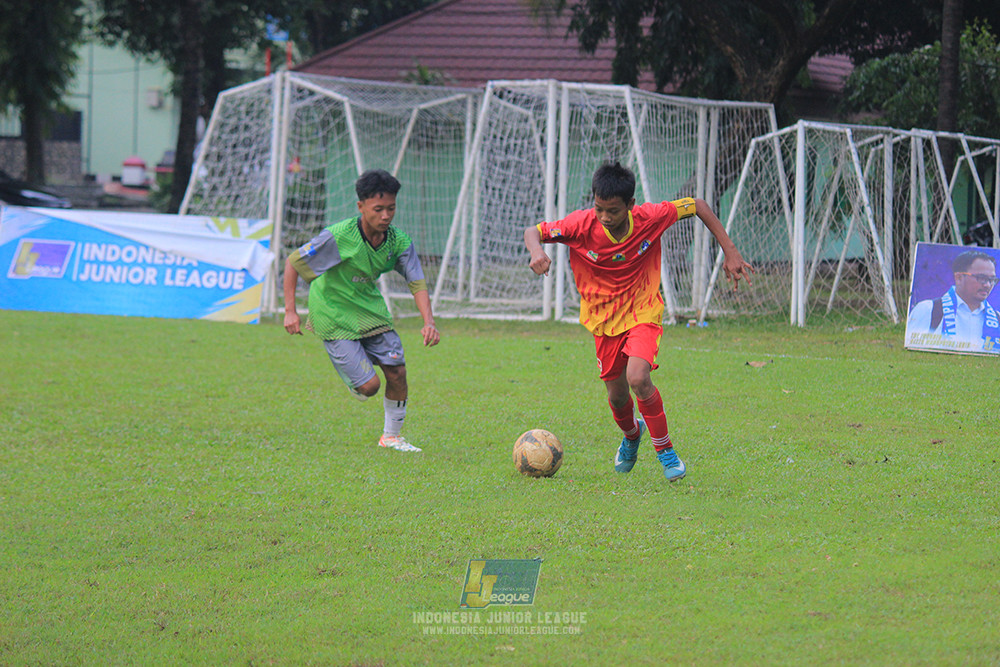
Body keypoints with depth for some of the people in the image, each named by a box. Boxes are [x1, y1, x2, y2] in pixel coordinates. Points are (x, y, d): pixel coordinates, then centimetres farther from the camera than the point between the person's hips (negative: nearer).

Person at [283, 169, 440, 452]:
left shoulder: (398, 241, -12)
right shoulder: (338, 237, -26)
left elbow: (417, 282, -10)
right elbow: (293, 262, -15)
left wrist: (428, 321, -28)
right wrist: (290, 311, -18)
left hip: (370, 308, 5)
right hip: (334, 316, -5)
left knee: (397, 371, -4)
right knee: (369, 385, -12)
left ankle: (392, 436, 19)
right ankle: (353, 383, 27)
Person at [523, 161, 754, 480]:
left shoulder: (650, 218, -21)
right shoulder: (583, 225, -20)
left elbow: (697, 206, -6)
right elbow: (533, 231, -13)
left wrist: (730, 252, -8)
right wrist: (537, 251, -38)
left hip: (643, 313, -2)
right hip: (604, 318, 2)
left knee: (638, 377, -27)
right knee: (617, 395, 11)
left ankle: (665, 450, -8)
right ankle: (631, 434, 48)